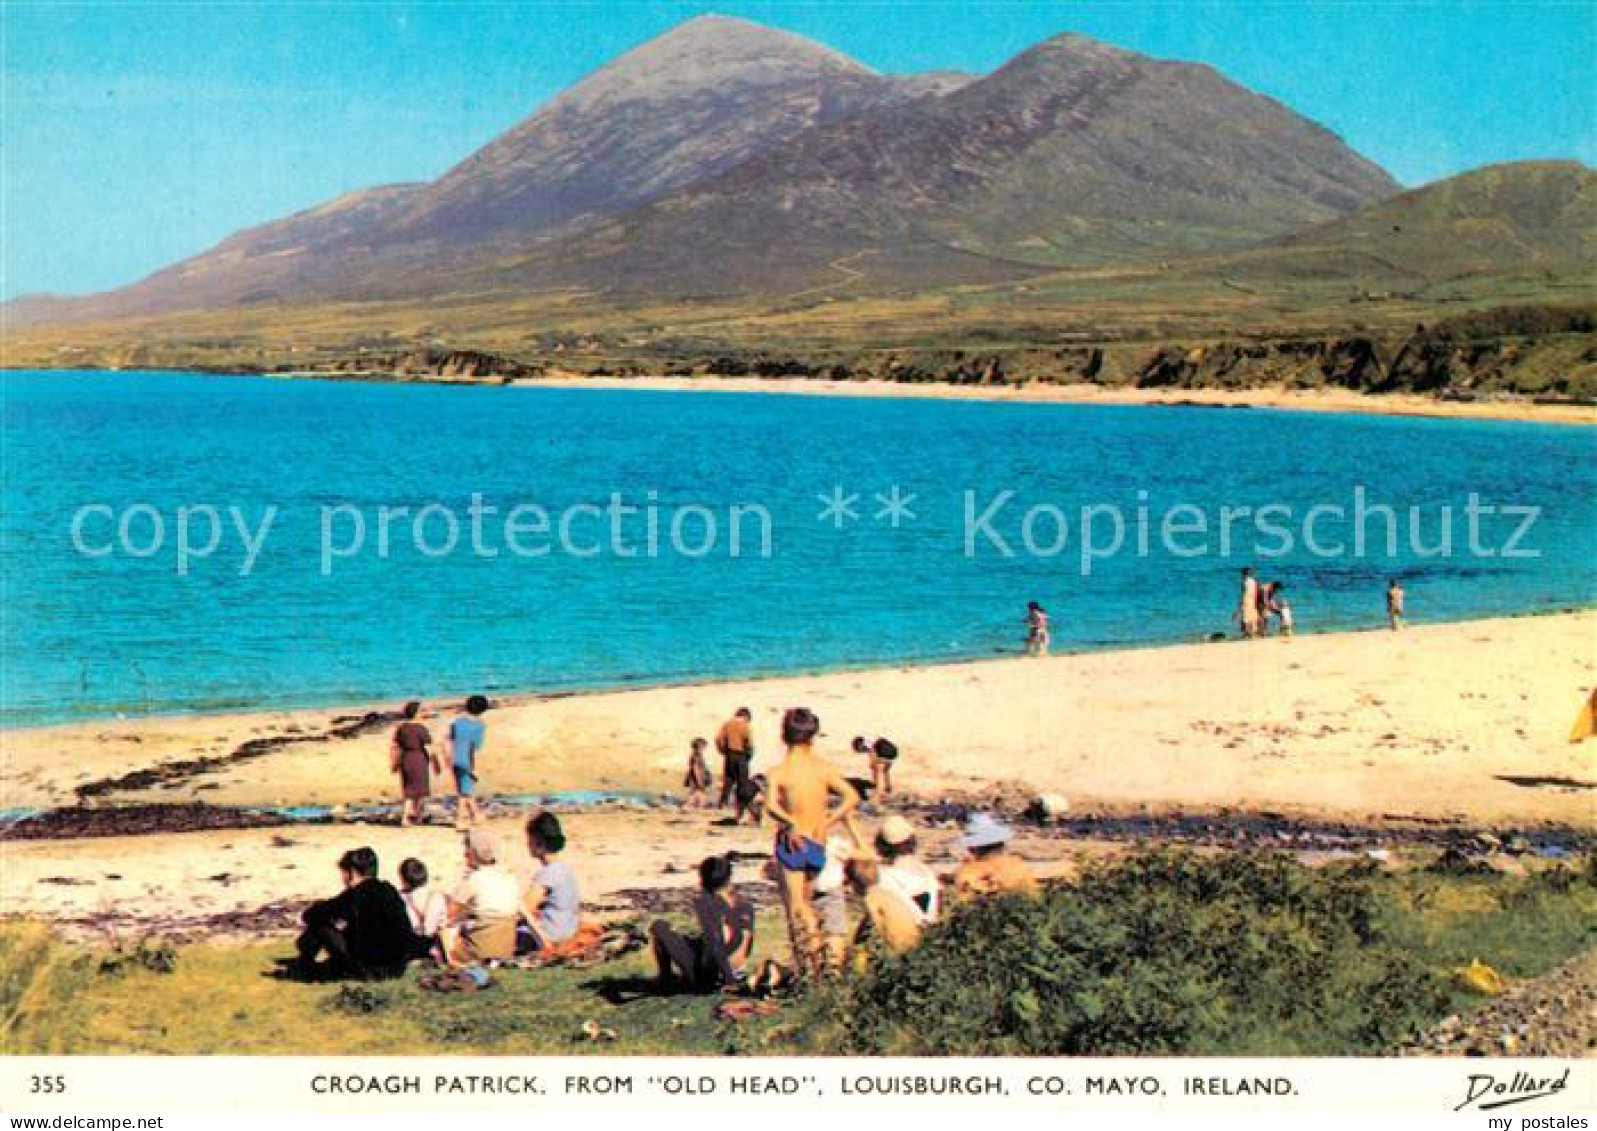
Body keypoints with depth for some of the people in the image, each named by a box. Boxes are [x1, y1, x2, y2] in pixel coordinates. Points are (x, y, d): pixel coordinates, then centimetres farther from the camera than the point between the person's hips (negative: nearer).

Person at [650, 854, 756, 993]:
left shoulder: (703, 902, -15)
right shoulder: (746, 906, 1)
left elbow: (714, 944, -24)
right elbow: (747, 948, 9)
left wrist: (729, 980, -19)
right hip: (739, 976, 6)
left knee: (659, 926, 6)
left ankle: (666, 980, 18)